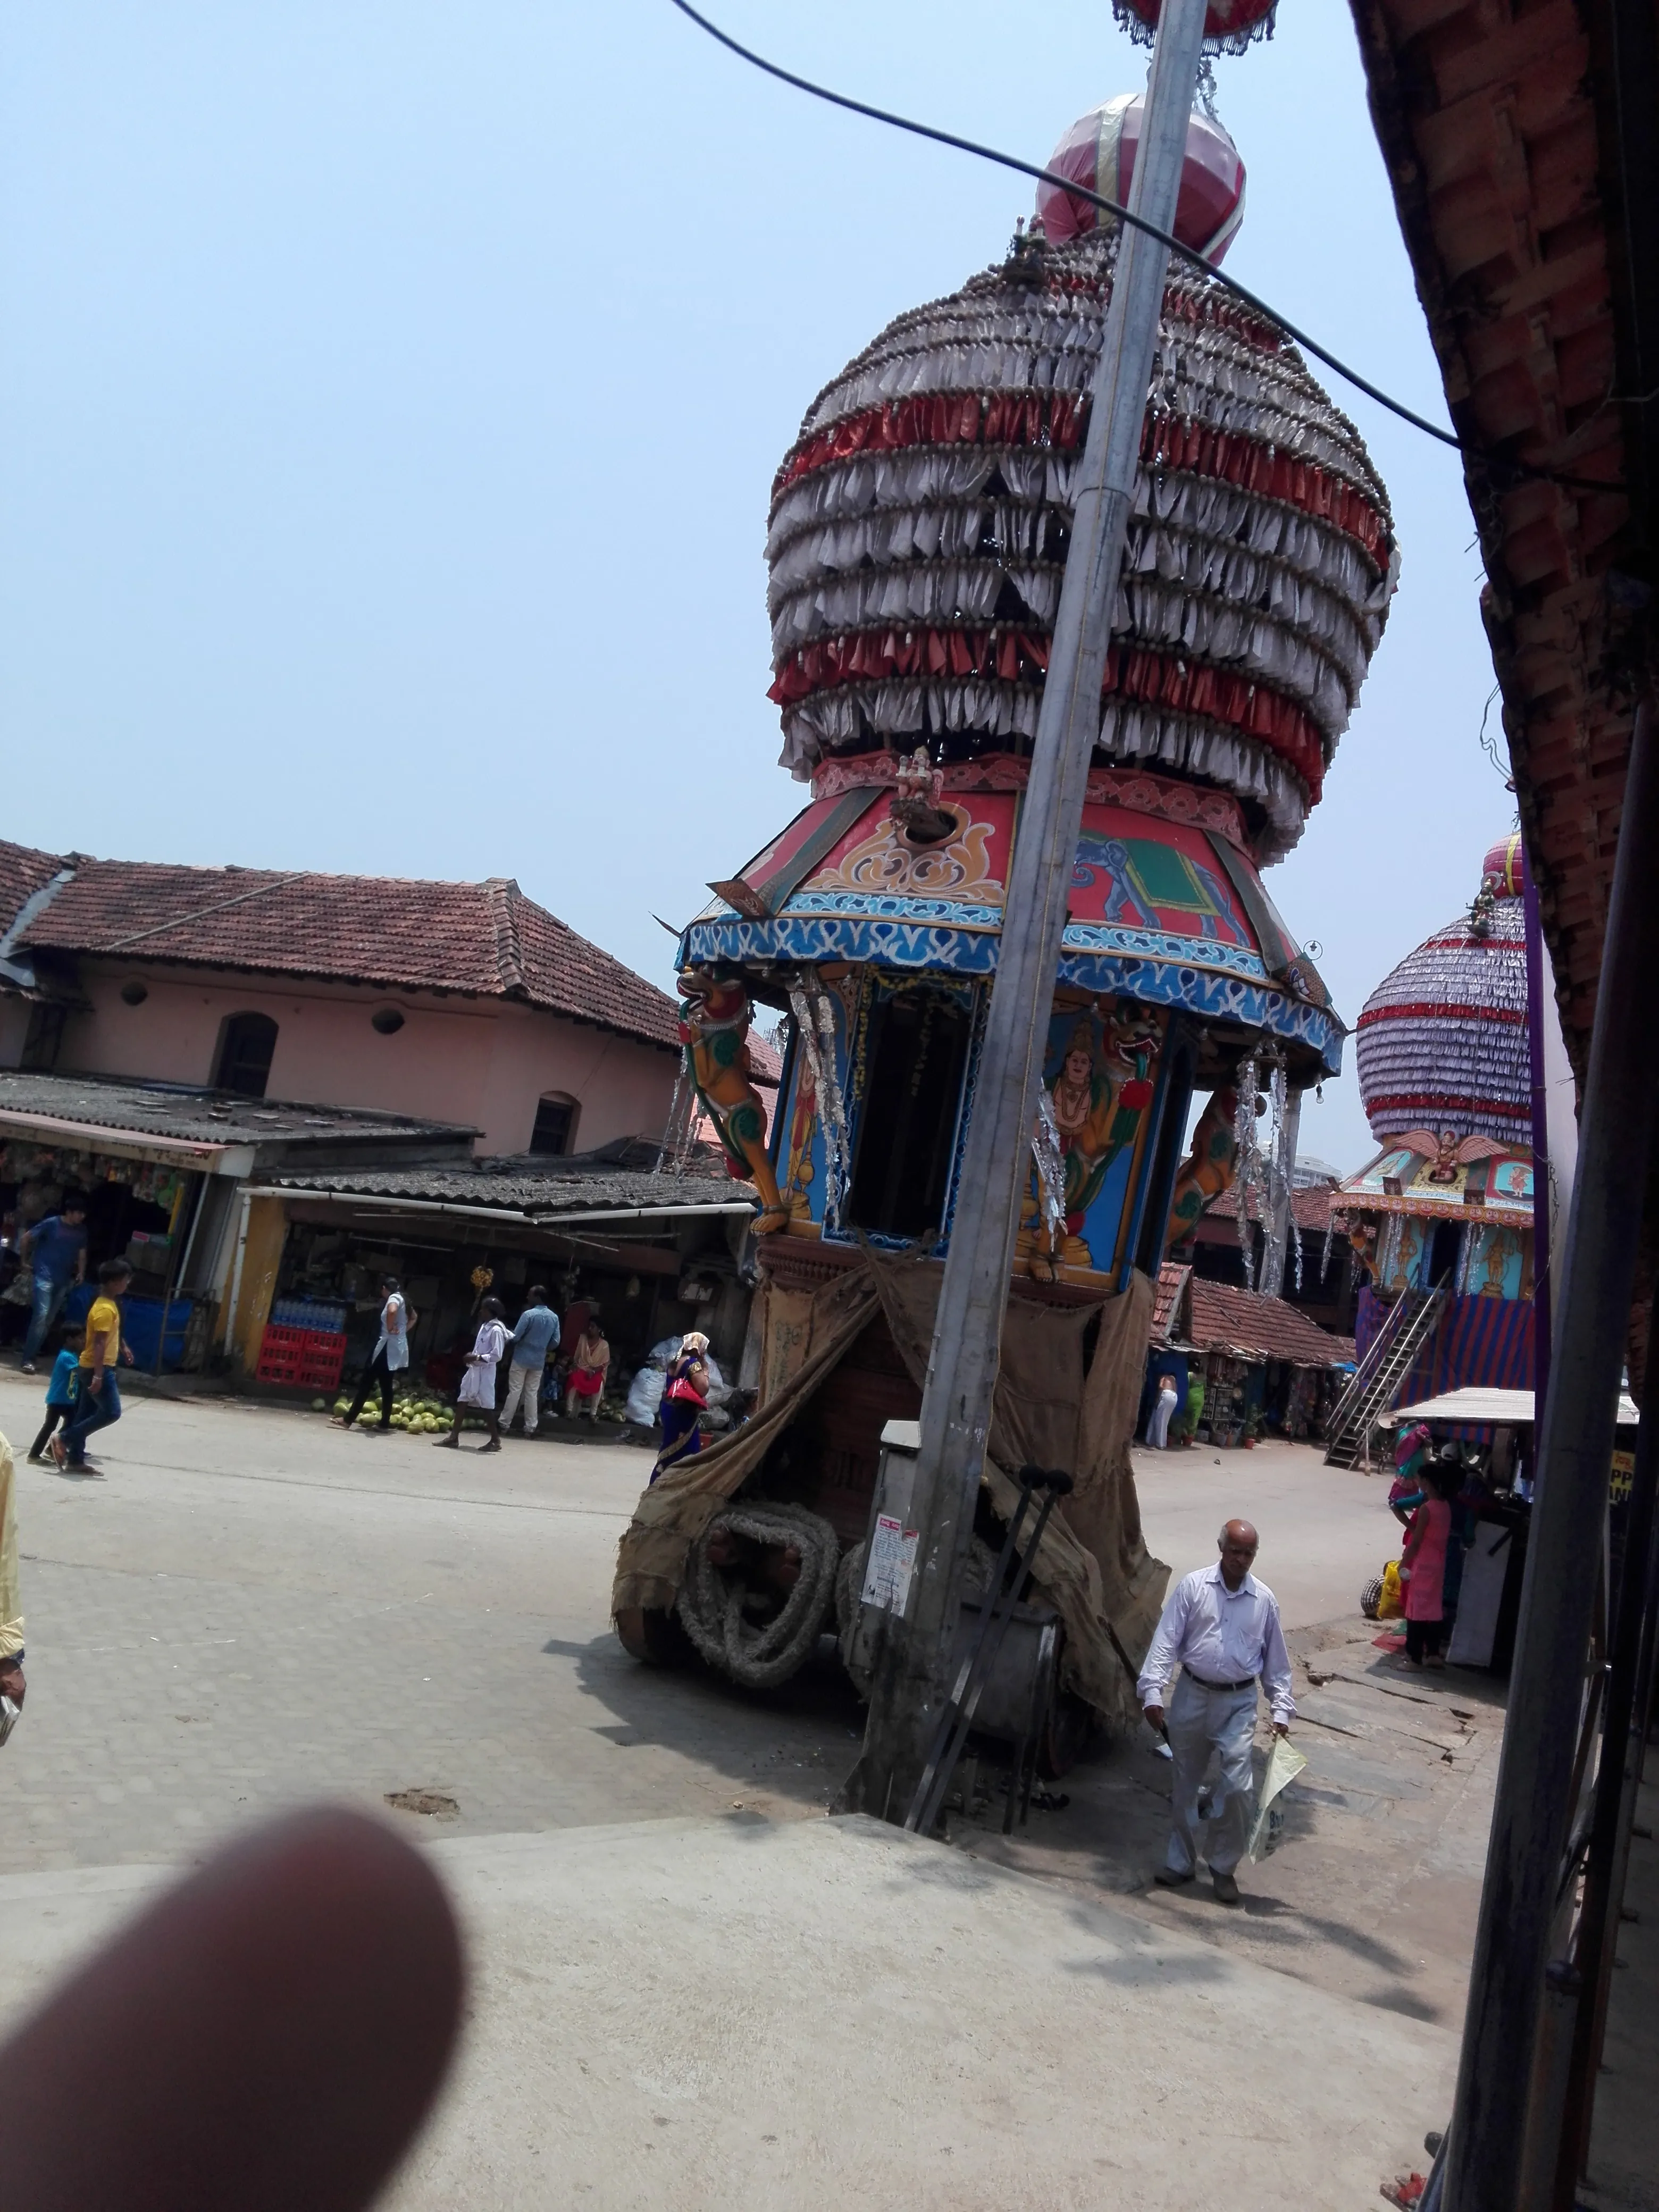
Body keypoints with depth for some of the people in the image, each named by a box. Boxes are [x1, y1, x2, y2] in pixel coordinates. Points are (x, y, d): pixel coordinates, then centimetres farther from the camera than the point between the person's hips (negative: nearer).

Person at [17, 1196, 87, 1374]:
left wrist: (81, 1273, 1)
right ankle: (28, 1359, -14)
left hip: (64, 1280, 5)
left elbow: (82, 1253, 14)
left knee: (50, 1319, 8)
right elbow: (25, 1239, -1)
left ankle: (33, 1352, 20)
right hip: (45, 1276, -5)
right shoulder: (52, 1224, -9)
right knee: (41, 1315, -15)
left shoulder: (82, 1231, 4)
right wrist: (26, 1260, 4)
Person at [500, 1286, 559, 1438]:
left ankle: (505, 1425, 4)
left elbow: (516, 1337, -14)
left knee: (514, 1392, 0)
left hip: (522, 1358, -4)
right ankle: (530, 1428, 7)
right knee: (532, 1394, 9)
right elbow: (556, 1342, 4)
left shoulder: (529, 1314, -15)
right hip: (539, 1361, 4)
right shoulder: (554, 1317, 1)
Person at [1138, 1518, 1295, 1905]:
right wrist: (1153, 1692, -16)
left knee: (1238, 1787, -8)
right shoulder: (1192, 1587, -6)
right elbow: (1166, 1642, -8)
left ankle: (1223, 1866, 12)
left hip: (1238, 1703, 0)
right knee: (1185, 1785, 11)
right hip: (1192, 1697, 0)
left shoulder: (1264, 1599, 0)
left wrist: (1282, 1709, 2)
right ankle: (1180, 1861, 27)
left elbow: (1276, 1660, 8)